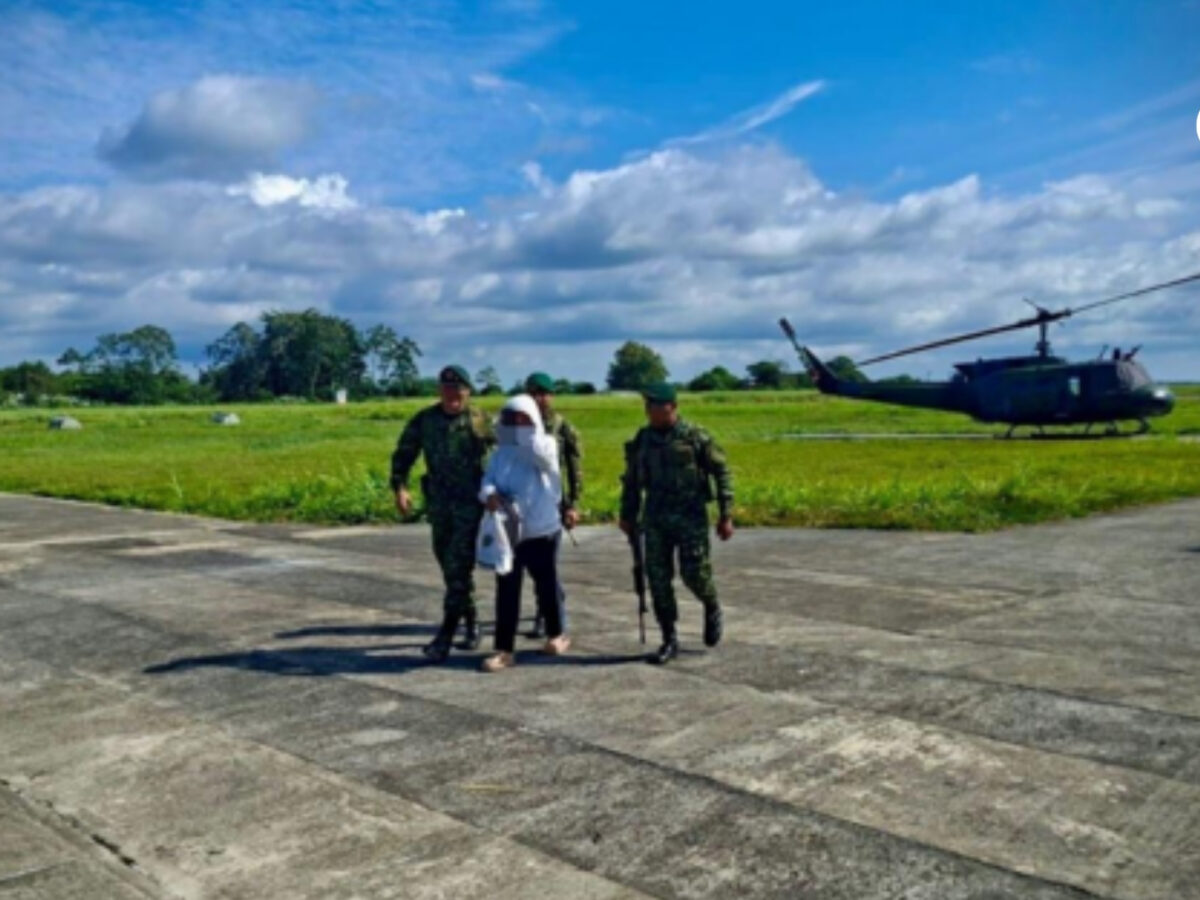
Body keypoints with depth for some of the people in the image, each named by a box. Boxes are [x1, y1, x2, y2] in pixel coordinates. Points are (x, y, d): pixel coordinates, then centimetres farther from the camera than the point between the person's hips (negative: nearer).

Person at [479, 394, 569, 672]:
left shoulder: (545, 445, -2)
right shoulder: (501, 453, 10)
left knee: (547, 586, 12)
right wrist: (490, 494, -22)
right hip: (507, 531, 3)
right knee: (506, 591, 0)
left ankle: (556, 635, 32)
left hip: (541, 531, -3)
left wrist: (527, 432, -11)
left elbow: (541, 456, -25)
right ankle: (503, 649, 4)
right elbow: (488, 480, 1)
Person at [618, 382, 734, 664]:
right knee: (658, 578, 1)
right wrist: (627, 515, 15)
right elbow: (631, 480, 18)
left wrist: (726, 515, -7)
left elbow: (722, 472, -3)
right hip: (655, 519, 4)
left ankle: (712, 609, 29)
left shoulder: (695, 436, -7)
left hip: (690, 517, -4)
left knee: (694, 573, -5)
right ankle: (669, 640, 12)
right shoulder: (642, 439, 7)